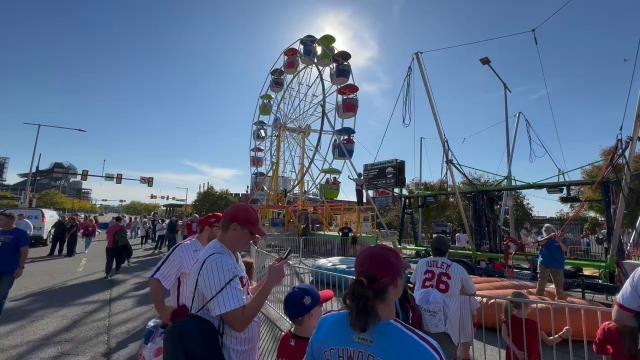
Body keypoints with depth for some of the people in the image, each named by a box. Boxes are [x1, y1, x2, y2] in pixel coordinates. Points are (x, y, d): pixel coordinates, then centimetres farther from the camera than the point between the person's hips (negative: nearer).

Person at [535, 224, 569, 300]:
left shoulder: (561, 239, 8)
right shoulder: (544, 239, 7)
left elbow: (565, 249, -6)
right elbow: (540, 242, -16)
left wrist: (559, 242, -22)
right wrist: (549, 236, -27)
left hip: (557, 265, 1)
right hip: (544, 264, -1)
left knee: (559, 285, 8)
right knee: (541, 284, -2)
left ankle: (561, 299, 21)